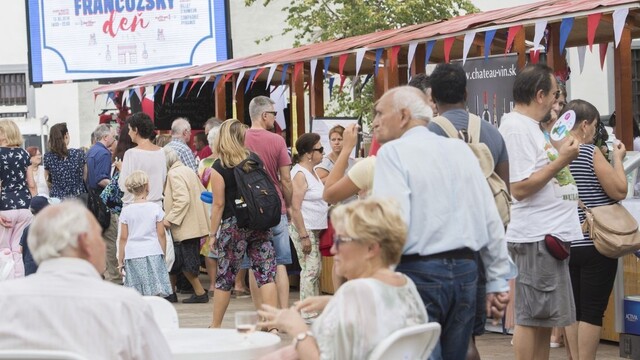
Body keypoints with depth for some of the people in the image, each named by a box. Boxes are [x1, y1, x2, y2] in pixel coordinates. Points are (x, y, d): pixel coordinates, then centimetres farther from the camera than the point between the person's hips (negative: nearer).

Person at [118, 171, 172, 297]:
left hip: (133, 255, 0)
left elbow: (123, 238, 1)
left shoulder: (126, 211, 0)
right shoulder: (155, 208, -1)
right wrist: (163, 254, 13)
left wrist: (120, 260, 9)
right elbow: (161, 234, 1)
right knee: (156, 294, -1)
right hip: (153, 253, 0)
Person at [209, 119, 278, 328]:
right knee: (266, 274, -1)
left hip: (233, 225, -3)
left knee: (225, 278, 7)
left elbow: (219, 204, -6)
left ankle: (215, 326, 17)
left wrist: (213, 234, 1)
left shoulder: (219, 167, -6)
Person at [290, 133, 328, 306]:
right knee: (310, 269, -9)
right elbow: (295, 208, -20)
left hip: (315, 229, 10)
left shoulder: (312, 172, 14)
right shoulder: (300, 174, -15)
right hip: (304, 228, -10)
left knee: (316, 269, 11)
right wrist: (303, 236, -22)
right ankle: (307, 312, -7)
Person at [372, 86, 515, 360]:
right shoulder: (461, 150, 13)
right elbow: (492, 220, 10)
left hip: (418, 274, -6)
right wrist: (498, 281, 14)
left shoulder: (393, 152, -5)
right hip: (465, 271, 6)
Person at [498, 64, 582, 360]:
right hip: (535, 236, -10)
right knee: (531, 318, -5)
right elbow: (520, 188, -21)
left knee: (544, 318, 13)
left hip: (551, 235, 10)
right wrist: (561, 160, -17)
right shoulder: (517, 128, -14)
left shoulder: (529, 125, 17)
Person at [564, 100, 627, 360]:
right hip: (595, 245, -6)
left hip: (566, 245, 6)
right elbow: (619, 191, -11)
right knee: (592, 311, -1)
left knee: (574, 309, 11)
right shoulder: (590, 153, -12)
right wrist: (618, 159, 2)